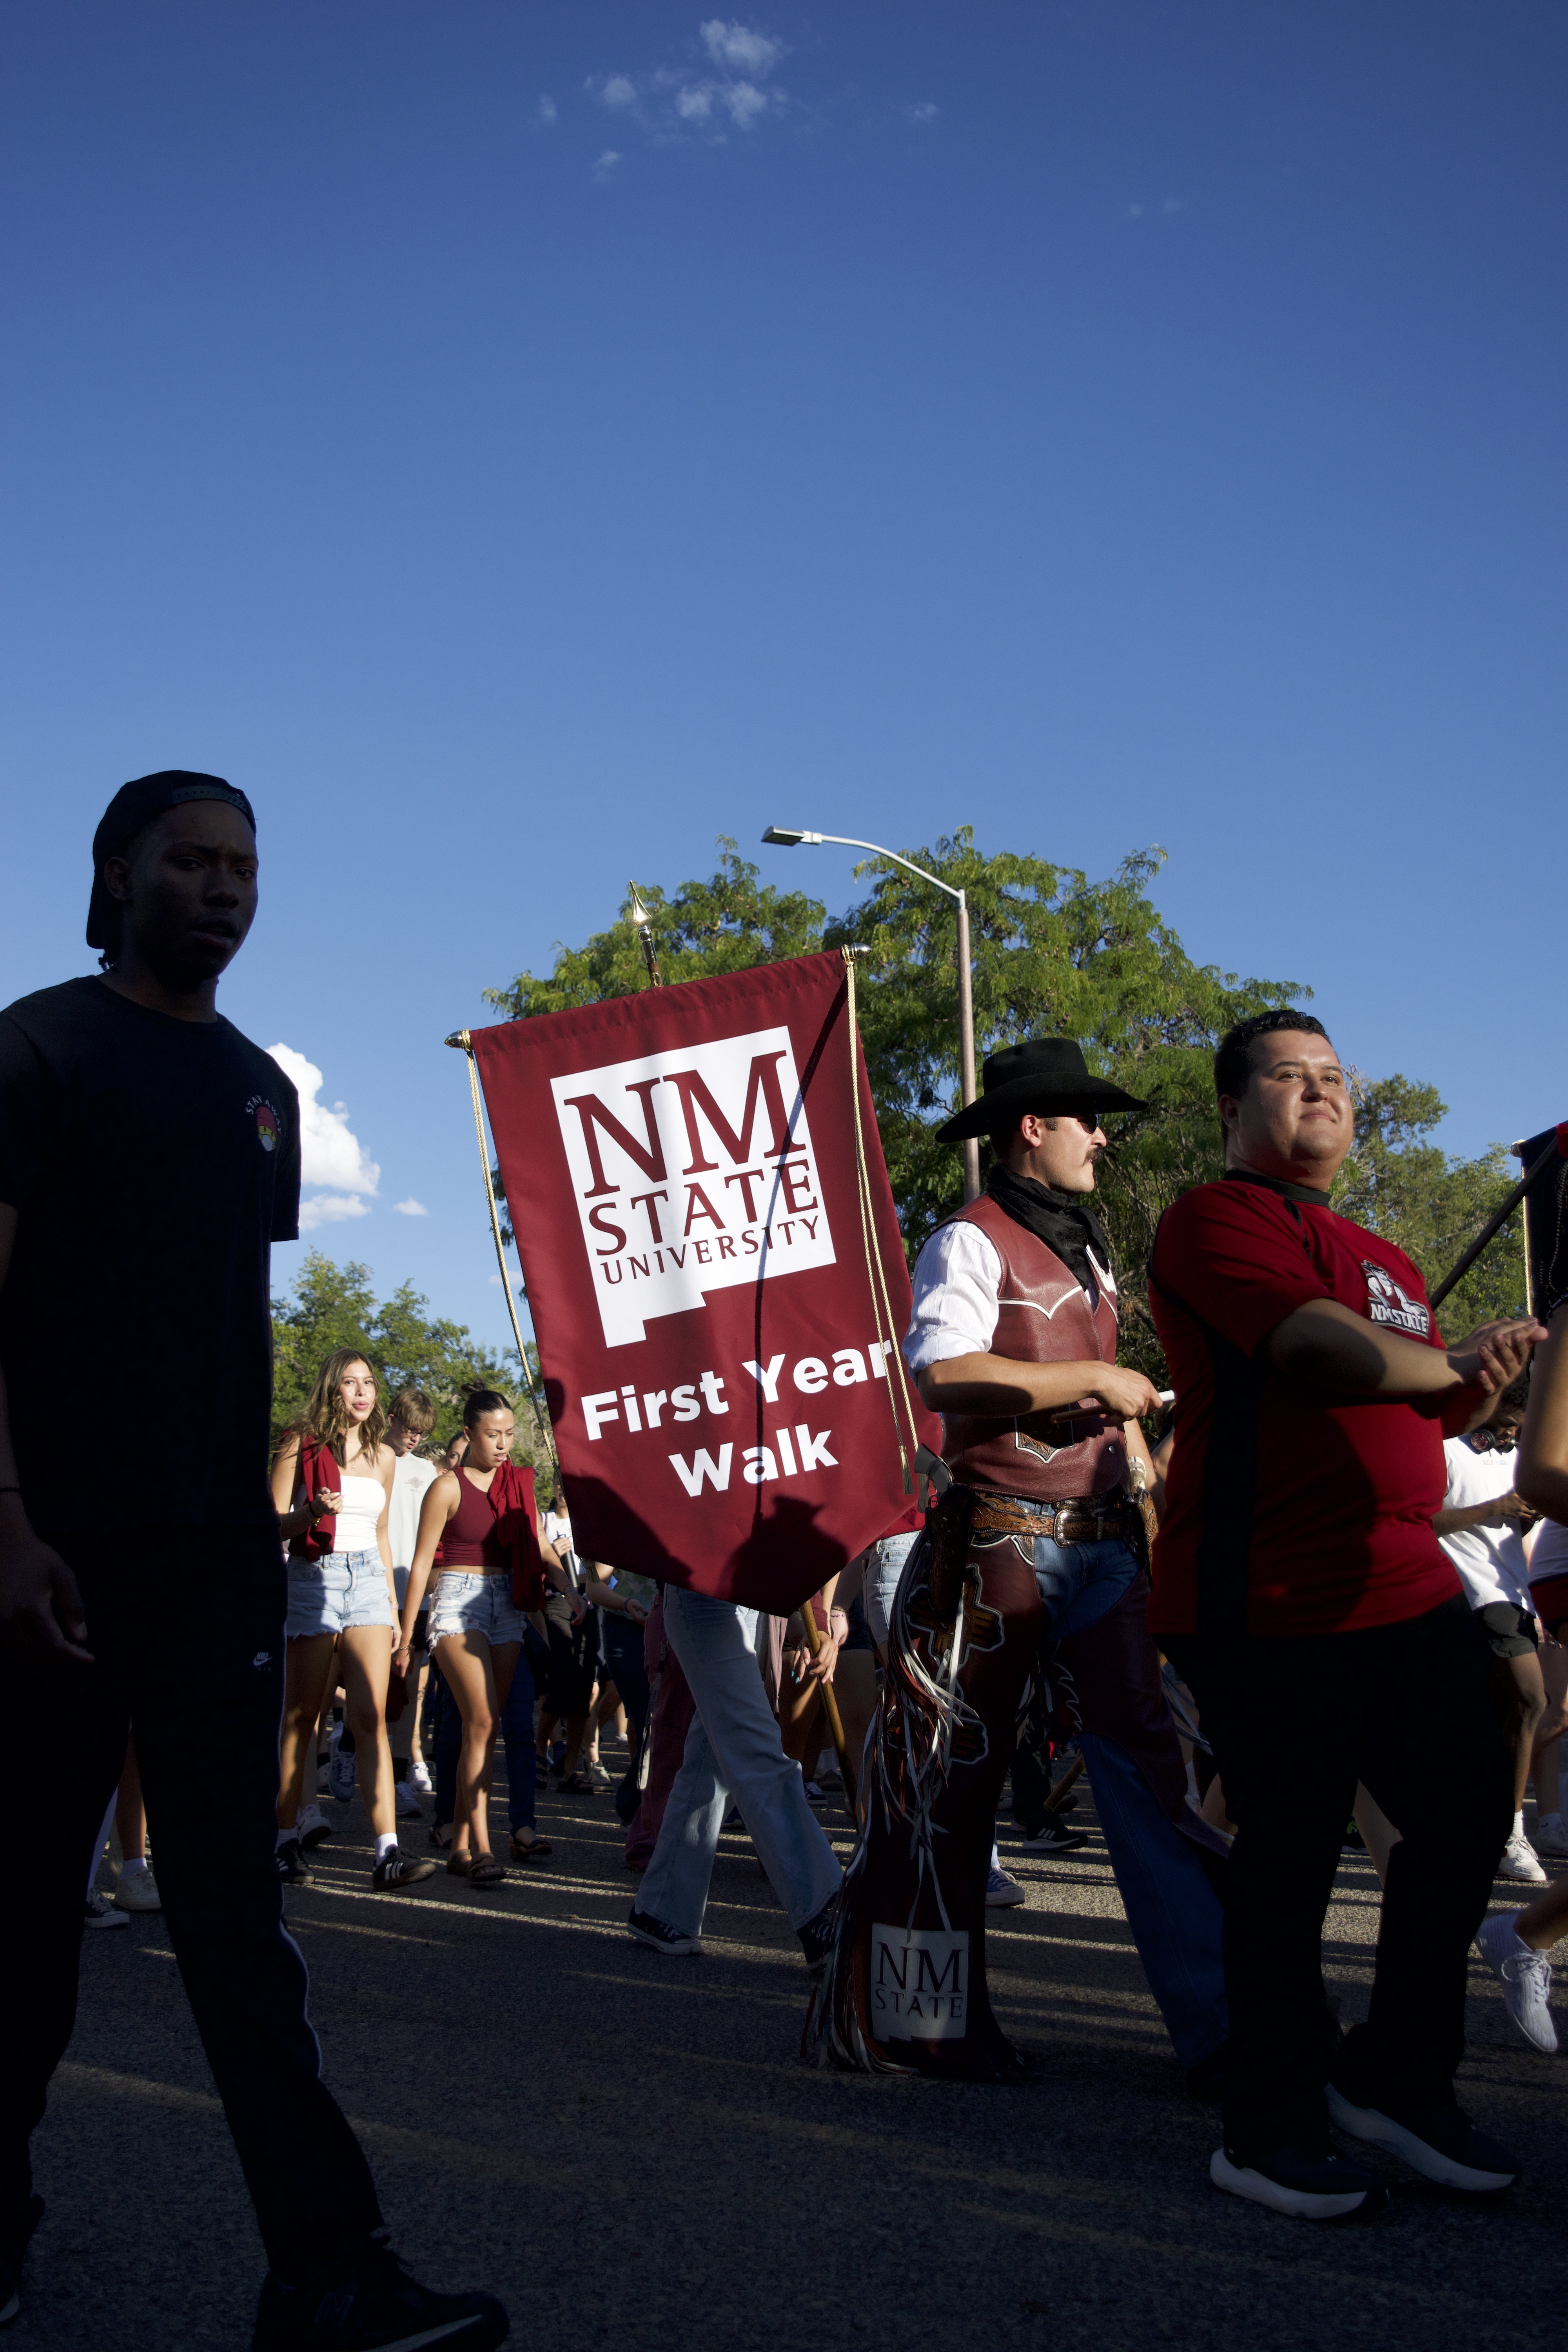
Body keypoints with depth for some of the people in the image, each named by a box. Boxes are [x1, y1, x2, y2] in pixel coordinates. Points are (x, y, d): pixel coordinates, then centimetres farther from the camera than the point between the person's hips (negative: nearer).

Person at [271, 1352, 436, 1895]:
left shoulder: (383, 1457, 15)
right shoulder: (301, 1445, 0)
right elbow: (273, 1524, -3)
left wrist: (393, 1603, 19)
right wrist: (312, 1512, -23)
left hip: (368, 1582, 3)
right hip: (314, 1579, -3)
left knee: (371, 1717, -7)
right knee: (302, 1717, 3)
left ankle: (388, 1855, -14)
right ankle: (286, 1841, 15)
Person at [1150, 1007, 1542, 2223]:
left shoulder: (1385, 1260, 25)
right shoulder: (1219, 1218, -4)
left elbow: (1426, 1415, 25)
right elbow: (1318, 1349, -18)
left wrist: (1484, 1383, 2)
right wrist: (1458, 1362, -4)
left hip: (1406, 1583, 9)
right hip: (1269, 1599, -8)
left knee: (1469, 1811, 7)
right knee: (1291, 1855, -4)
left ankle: (1397, 2078, 25)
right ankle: (1270, 2134, 11)